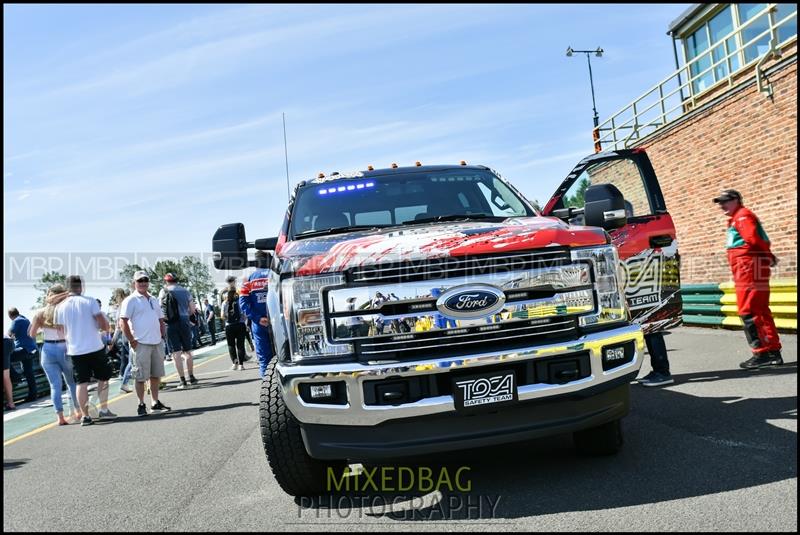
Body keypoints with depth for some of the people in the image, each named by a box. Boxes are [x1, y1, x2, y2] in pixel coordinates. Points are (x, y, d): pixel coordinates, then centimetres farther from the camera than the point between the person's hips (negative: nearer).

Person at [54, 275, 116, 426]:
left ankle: (85, 416, 5)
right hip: (95, 348, -2)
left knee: (82, 382, 6)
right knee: (103, 379, 14)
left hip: (75, 350, 3)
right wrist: (104, 325, 11)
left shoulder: (60, 307, 2)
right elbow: (104, 325, -11)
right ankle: (103, 409, 15)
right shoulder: (90, 302, -7)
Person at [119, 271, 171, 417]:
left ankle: (155, 402, 23)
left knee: (156, 375, 12)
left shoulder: (154, 300, 16)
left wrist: (162, 335, 12)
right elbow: (123, 322, -12)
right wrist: (132, 341, -14)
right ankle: (141, 405, 9)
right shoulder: (131, 300, -5)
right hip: (140, 344, -7)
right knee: (141, 377, -1)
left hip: (157, 343, 7)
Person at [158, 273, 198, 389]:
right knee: (187, 351, 14)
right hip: (184, 322, 2)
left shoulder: (163, 291, 0)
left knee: (176, 352, 0)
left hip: (171, 324, -2)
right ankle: (191, 377, 19)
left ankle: (183, 380, -3)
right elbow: (192, 309, 5)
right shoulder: (185, 291, 6)